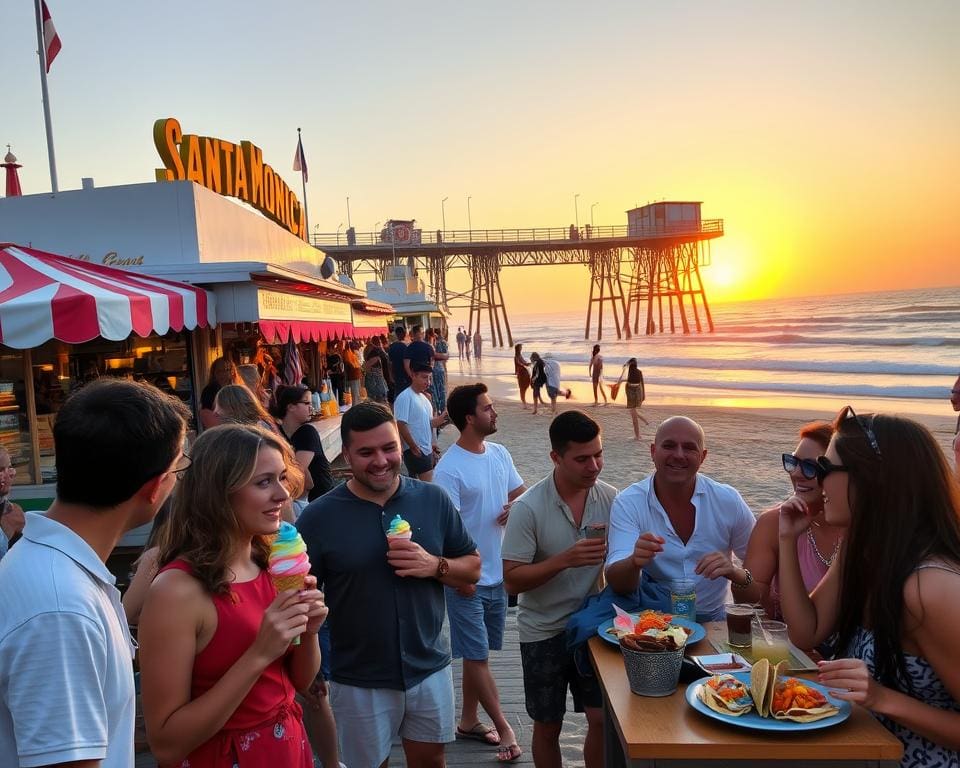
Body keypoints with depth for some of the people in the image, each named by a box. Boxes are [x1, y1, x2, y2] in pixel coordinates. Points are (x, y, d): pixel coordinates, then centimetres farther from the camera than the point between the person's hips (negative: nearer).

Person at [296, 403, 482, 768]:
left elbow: (473, 569, 1)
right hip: (359, 681, -2)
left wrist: (435, 565, -18)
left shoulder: (433, 499, -5)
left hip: (430, 669, 2)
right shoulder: (318, 517, -12)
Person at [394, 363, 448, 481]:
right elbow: (400, 425, -19)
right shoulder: (404, 397, -14)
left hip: (427, 449, 9)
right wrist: (414, 447, -18)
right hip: (415, 451, -9)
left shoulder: (424, 397, 14)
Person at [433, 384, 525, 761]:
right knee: (478, 656, 4)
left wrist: (515, 507, -8)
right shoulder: (449, 468, -20)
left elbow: (521, 492, 15)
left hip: (499, 574, 7)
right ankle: (503, 727, 19)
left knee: (478, 654, 18)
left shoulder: (500, 453, 2)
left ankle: (468, 721, 33)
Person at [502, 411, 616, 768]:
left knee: (603, 719, 6)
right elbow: (512, 581, -19)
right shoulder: (528, 508, -19)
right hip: (544, 632, -2)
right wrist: (566, 559, -30)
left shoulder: (609, 497, -8)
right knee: (548, 725, 13)